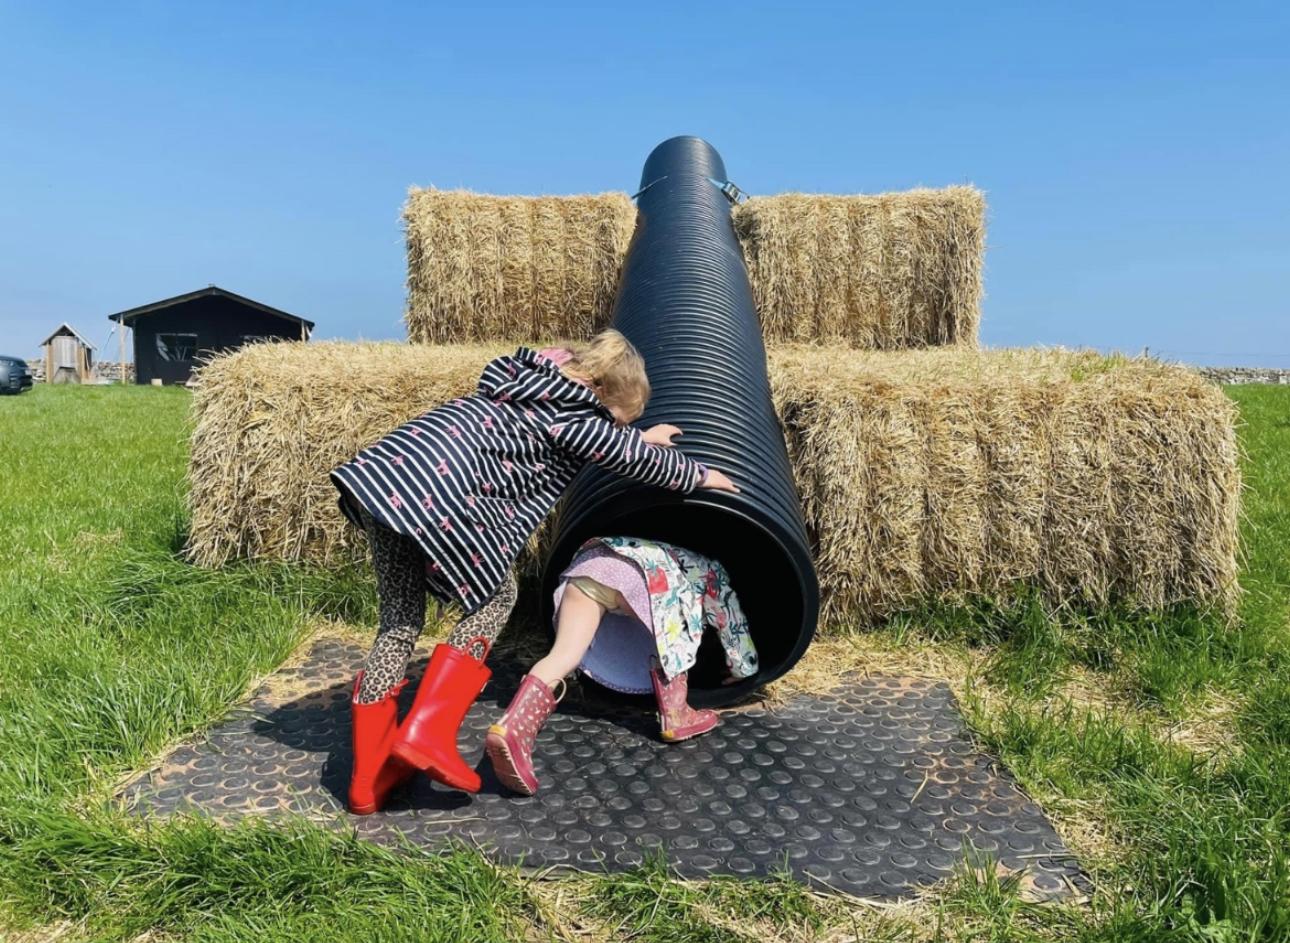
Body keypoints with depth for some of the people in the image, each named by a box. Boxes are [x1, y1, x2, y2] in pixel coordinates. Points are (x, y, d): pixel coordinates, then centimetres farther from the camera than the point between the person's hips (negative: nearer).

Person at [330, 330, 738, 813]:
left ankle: (368, 780, 19)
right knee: (494, 599, 11)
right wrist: (702, 475, 27)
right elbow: (636, 460, 12)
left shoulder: (540, 381, 23)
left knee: (400, 619, 14)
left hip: (385, 470, 9)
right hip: (438, 494, -9)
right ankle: (424, 733, 3)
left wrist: (639, 439, 47)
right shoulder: (571, 417, 0)